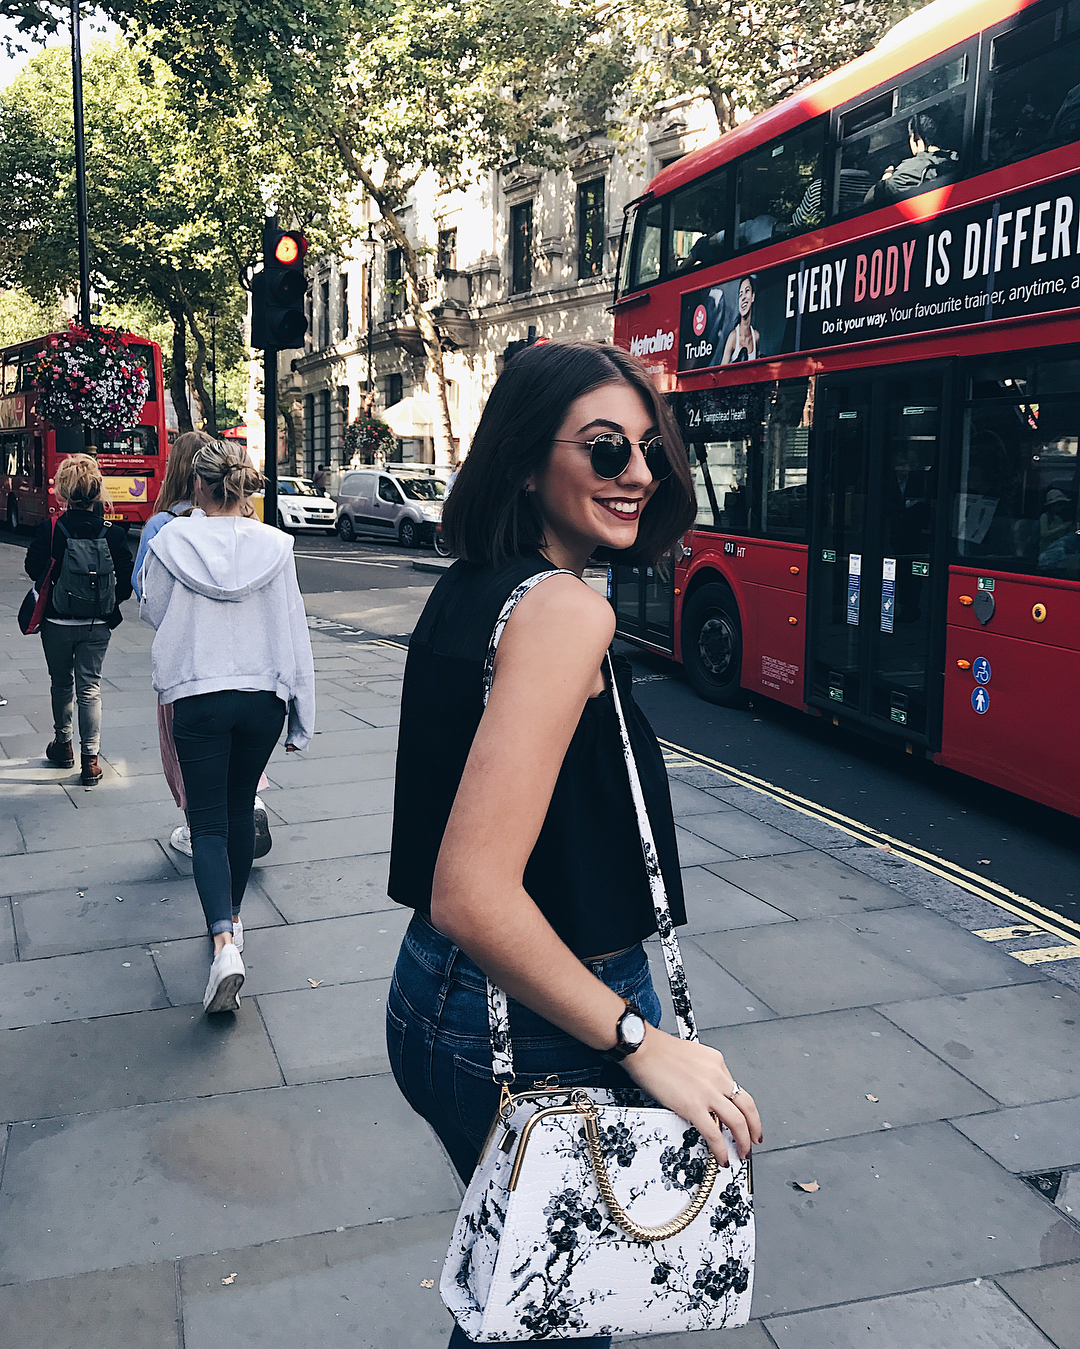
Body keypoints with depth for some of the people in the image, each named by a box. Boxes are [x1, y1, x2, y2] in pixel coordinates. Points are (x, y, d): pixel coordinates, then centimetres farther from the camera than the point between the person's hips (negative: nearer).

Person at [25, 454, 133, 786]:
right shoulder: (113, 533, -9)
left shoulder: (49, 529, -12)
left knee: (61, 684, 19)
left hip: (57, 622, 0)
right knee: (90, 689, 5)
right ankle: (90, 760, 2)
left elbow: (34, 569, -5)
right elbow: (126, 580, -7)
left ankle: (63, 745, 34)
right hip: (97, 625, 0)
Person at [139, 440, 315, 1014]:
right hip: (263, 695, 2)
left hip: (197, 697, -2)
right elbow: (294, 636, -2)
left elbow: (153, 612, 8)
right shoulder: (275, 546, -5)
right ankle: (232, 917, 34)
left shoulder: (170, 542, -8)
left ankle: (224, 942, -17)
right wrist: (301, 717, 5)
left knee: (208, 821, 0)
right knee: (240, 807, 20)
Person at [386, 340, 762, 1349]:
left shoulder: (468, 589, 5)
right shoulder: (564, 611, -23)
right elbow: (474, 897, -30)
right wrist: (643, 1045, -22)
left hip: (437, 999, 9)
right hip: (532, 1039, -8)